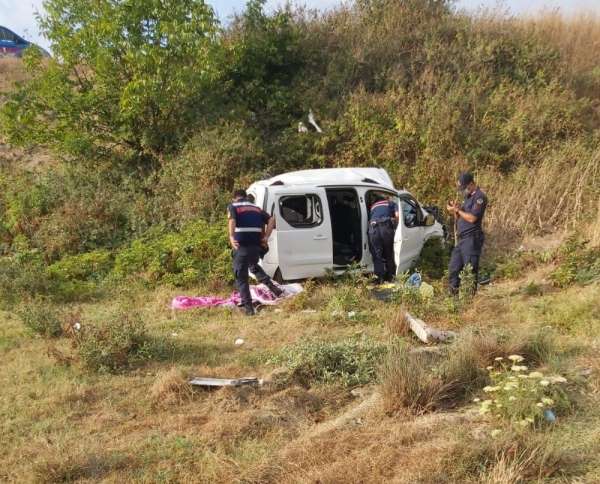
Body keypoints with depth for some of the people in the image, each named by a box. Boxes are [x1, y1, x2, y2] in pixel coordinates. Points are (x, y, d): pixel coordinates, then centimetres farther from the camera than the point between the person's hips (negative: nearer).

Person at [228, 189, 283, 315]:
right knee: (253, 266, 32)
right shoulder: (256, 208, 20)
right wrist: (266, 237, 3)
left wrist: (231, 237, -26)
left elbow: (232, 220, -16)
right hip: (256, 245, 5)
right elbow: (271, 219, 8)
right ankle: (270, 285, 11)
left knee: (241, 277, 6)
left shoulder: (233, 207, 6)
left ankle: (248, 307, 2)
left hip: (241, 245, -5)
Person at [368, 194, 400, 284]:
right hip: (386, 227, -2)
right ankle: (390, 276, 17)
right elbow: (397, 215, 10)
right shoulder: (391, 203, 25)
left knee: (377, 255, 8)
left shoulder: (373, 206, 35)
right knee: (389, 254, 13)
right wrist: (394, 227, 22)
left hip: (373, 229, 2)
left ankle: (380, 278, 2)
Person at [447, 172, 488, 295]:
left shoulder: (479, 197, -9)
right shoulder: (468, 197, 19)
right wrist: (455, 209, 3)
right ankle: (454, 295, 18)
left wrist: (457, 210, -9)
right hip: (461, 239, 9)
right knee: (453, 268, 10)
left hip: (472, 239, -9)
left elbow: (472, 218, -18)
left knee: (470, 270, -6)